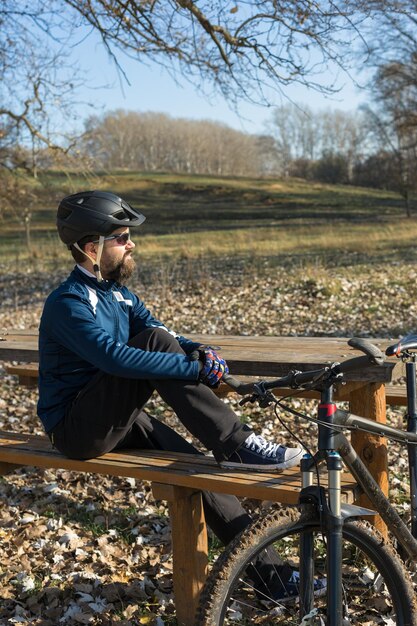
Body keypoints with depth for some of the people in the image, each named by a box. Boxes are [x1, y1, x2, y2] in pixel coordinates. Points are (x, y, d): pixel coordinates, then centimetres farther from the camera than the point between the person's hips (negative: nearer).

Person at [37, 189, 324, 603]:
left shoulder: (116, 291, 10)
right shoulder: (68, 303, -19)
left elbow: (170, 336, 5)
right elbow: (116, 357, -35)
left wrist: (200, 351, -17)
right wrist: (195, 367, -33)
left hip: (115, 419, 8)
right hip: (78, 430, -8)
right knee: (155, 341, -26)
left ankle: (269, 568, -1)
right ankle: (238, 446, -27)